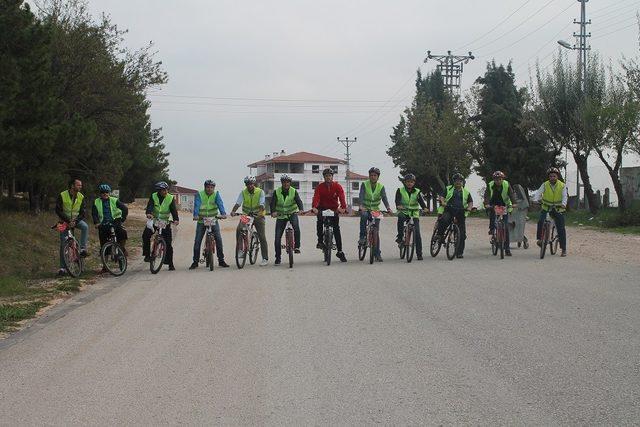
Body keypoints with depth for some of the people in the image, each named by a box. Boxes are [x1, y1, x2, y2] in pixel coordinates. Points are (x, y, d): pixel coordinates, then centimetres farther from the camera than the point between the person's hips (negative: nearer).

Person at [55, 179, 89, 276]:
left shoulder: (81, 197, -6)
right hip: (65, 221, -2)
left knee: (85, 227, -32)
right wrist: (68, 220, -25)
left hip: (76, 219, 2)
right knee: (63, 244, -5)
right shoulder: (62, 195, -14)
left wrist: (75, 221, -23)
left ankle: (83, 249, -28)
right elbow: (58, 210, -15)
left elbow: (83, 211, -7)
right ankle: (63, 267, -1)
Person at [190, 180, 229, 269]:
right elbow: (196, 205, -20)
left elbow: (220, 204, -18)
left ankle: (221, 260, 2)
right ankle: (195, 262, 8)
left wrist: (223, 214, -36)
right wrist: (195, 215, -38)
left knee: (219, 239, -8)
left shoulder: (216, 194, -4)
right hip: (201, 221, 0)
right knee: (197, 241, -2)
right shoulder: (199, 194, -7)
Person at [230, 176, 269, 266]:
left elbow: (261, 205, -20)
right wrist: (233, 211, -33)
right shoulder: (243, 192, -3)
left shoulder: (260, 192, -9)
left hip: (258, 216, -2)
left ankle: (265, 259, -3)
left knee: (262, 237, -7)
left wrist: (260, 213, -40)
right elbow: (238, 204, -13)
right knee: (238, 229, -24)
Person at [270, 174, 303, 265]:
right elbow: (272, 203, -16)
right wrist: (273, 212, -37)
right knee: (277, 237, -2)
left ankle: (297, 246, -20)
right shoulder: (276, 192, -8)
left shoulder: (294, 191, -8)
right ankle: (278, 257, 11)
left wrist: (301, 209, -41)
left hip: (292, 213, -1)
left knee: (296, 226, -34)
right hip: (280, 215, 1)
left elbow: (299, 201, -20)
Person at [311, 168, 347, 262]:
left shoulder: (338, 187, -8)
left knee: (336, 229, -4)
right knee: (319, 220, -32)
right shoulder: (319, 187, -8)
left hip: (334, 209, 0)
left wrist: (343, 208, -41)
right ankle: (320, 241, -20)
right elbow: (316, 198, -23)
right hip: (322, 208, 0)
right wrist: (314, 207, -43)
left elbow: (342, 198, -22)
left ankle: (340, 251, 2)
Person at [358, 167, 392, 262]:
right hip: (365, 209, -1)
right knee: (364, 215, -38)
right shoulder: (364, 185, -7)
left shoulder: (381, 187, -2)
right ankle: (362, 237, -28)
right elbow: (361, 196, -21)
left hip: (375, 210, 1)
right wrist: (361, 206, -41)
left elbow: (384, 198, -16)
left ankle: (377, 254, 2)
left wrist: (388, 208, -35)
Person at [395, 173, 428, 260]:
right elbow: (397, 200, -15)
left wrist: (424, 207, -32)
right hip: (403, 212, -1)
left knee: (417, 233, -8)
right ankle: (400, 236, -22)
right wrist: (398, 206, -39)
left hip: (414, 214, 1)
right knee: (401, 217, -38)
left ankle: (419, 254, -3)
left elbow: (421, 200, -10)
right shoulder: (400, 191, 0)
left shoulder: (417, 192, 4)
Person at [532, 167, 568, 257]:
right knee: (540, 221, -27)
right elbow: (538, 193, -16)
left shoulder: (562, 186, -5)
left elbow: (565, 196, -17)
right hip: (546, 208, 1)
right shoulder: (545, 185, -3)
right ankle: (539, 238, -9)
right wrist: (535, 200, -37)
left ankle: (564, 249, 6)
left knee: (561, 229, -1)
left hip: (558, 209, -1)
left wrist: (563, 204, -38)